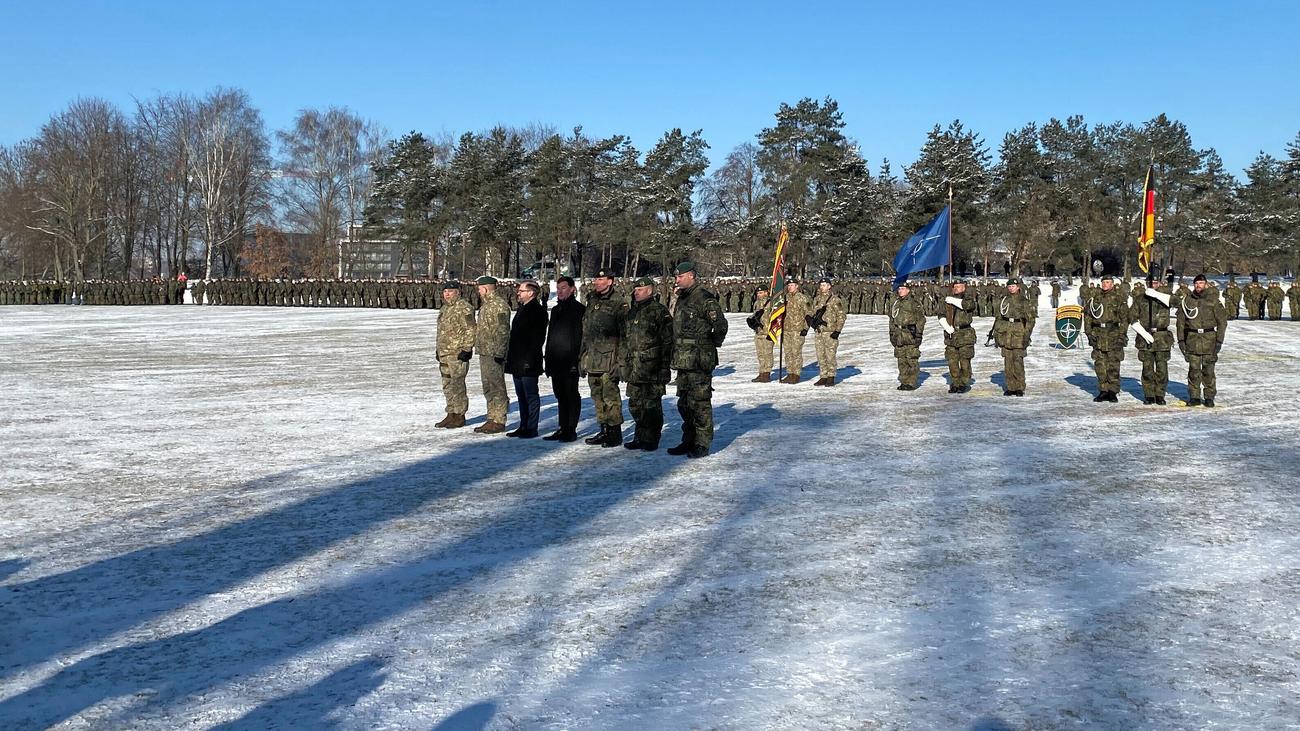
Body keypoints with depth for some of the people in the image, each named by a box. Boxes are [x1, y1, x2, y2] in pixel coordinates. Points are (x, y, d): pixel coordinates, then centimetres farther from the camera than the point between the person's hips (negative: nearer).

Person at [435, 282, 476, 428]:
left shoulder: (464, 308, -11)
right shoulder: (445, 308, 18)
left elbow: (471, 330, -15)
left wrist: (467, 349, -19)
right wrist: (438, 349, 23)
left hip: (458, 354, -9)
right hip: (444, 353, 9)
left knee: (457, 384, -7)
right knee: (447, 385, 12)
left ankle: (460, 416, 0)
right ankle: (451, 414, 21)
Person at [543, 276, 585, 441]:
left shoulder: (579, 309, -7)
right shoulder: (556, 310, 18)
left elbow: (580, 336, -13)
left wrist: (576, 360, -19)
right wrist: (548, 361, 16)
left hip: (570, 361, -8)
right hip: (556, 362, 8)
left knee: (571, 395, -2)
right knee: (560, 395, 11)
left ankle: (571, 429, 4)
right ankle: (563, 429, 17)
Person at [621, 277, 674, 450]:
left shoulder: (659, 311, -7)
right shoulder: (631, 312, 17)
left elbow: (667, 340, -10)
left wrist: (664, 367, -15)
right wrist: (624, 364, 18)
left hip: (651, 367, -8)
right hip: (633, 368, 8)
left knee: (651, 404, -2)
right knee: (635, 404, 12)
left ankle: (651, 439, 6)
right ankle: (640, 437, 23)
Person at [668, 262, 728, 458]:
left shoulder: (704, 298, -13)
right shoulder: (682, 299, 16)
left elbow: (721, 325, -19)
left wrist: (713, 344, -5)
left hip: (699, 361, -9)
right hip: (683, 360, 9)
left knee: (700, 402, -4)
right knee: (684, 403, 14)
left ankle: (703, 444, 3)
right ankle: (688, 441, 24)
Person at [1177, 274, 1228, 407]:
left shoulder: (1213, 301, 2)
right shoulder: (1186, 301, 7)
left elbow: (1222, 321, 3)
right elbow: (1181, 322, 11)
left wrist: (1219, 340, -3)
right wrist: (1181, 339, 4)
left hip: (1209, 339, -1)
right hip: (1192, 339, 1)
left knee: (1208, 370, 1)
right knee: (1194, 370, 1)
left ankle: (1209, 397, 9)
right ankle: (1194, 397, 8)